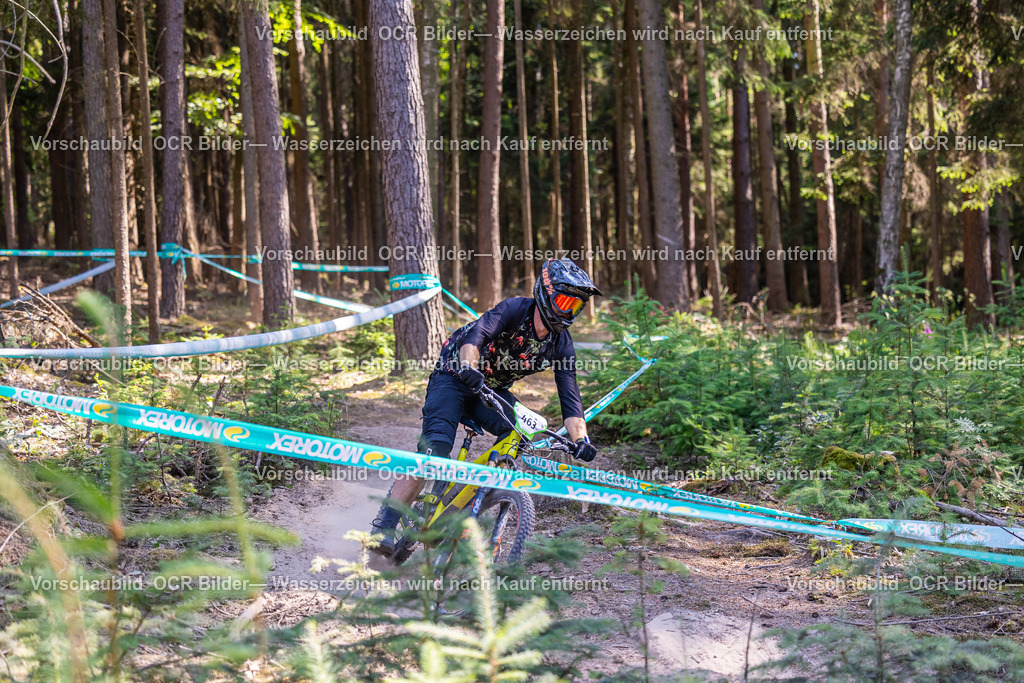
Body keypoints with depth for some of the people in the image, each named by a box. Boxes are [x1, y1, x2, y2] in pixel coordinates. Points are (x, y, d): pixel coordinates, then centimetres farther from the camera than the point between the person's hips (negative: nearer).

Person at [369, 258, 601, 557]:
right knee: (435, 450, -24)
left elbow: (569, 397, -11)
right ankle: (383, 528, -18)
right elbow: (477, 334, -39)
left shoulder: (561, 345, -8)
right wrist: (469, 367, -59)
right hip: (454, 377, -5)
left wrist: (580, 439, -27)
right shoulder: (516, 309, -23)